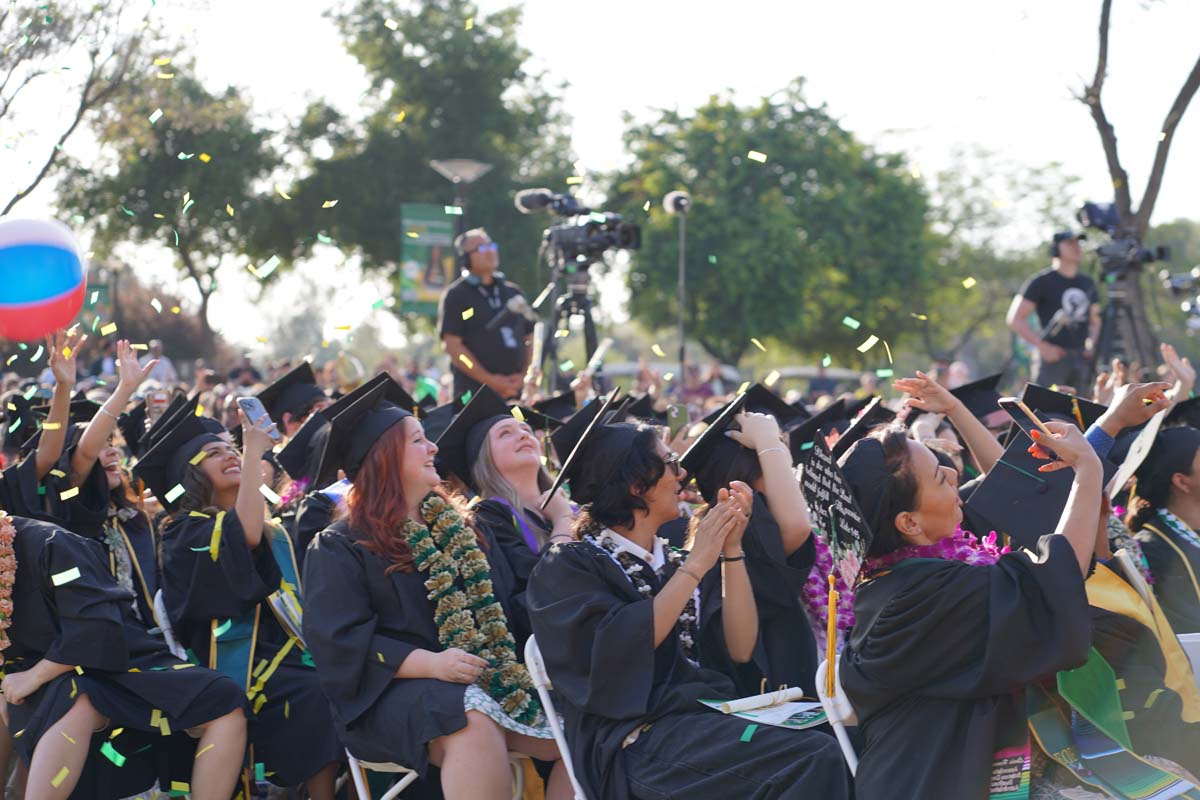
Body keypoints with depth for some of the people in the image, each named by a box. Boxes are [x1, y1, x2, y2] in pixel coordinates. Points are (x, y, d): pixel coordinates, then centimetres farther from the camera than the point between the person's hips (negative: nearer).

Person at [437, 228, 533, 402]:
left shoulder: (513, 293, 17)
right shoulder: (456, 296, 1)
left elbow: (529, 340, 18)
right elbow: (453, 346, -8)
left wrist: (523, 375, 0)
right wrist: (489, 380, -14)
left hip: (513, 391, 5)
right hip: (474, 393, -5)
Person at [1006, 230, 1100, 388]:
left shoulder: (1087, 283, 17)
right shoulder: (1042, 282, 0)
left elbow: (1095, 321, 27)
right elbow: (1015, 319, -4)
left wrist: (1093, 343, 5)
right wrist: (1042, 346, -11)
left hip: (1082, 357, 6)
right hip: (1053, 357, -5)